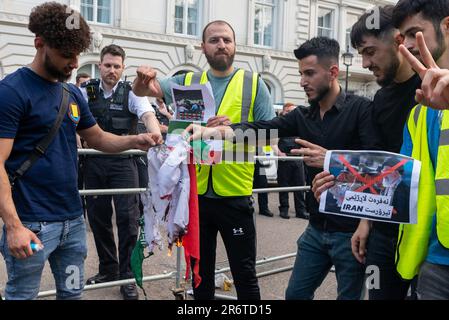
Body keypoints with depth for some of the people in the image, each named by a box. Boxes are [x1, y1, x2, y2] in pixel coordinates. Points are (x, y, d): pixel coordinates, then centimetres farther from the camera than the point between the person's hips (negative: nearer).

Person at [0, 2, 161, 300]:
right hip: (32, 223, -7)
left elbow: (97, 137, 21)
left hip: (74, 219, 7)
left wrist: (135, 141, 1)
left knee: (72, 294, 18)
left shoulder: (73, 93, 10)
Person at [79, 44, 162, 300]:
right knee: (98, 216, 10)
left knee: (128, 216, -6)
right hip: (94, 162, 3)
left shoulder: (131, 92, -4)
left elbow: (148, 115, -20)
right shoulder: (87, 91, 3)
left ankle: (127, 275, 5)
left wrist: (157, 138, -40)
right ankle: (108, 269, 27)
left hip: (123, 162, -3)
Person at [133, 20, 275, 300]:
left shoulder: (253, 83, 1)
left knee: (244, 273, 7)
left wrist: (235, 128, -22)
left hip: (235, 195, -2)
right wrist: (143, 82, -29)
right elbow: (144, 90, -5)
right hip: (195, 194, 2)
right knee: (200, 272, 17)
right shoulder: (187, 82, 7)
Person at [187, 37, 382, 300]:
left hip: (350, 231, -6)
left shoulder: (361, 109, -9)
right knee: (295, 294, 13)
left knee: (350, 295, 7)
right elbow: (260, 129, -5)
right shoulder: (303, 116, 8)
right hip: (317, 229, 6)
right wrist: (212, 131, -19)